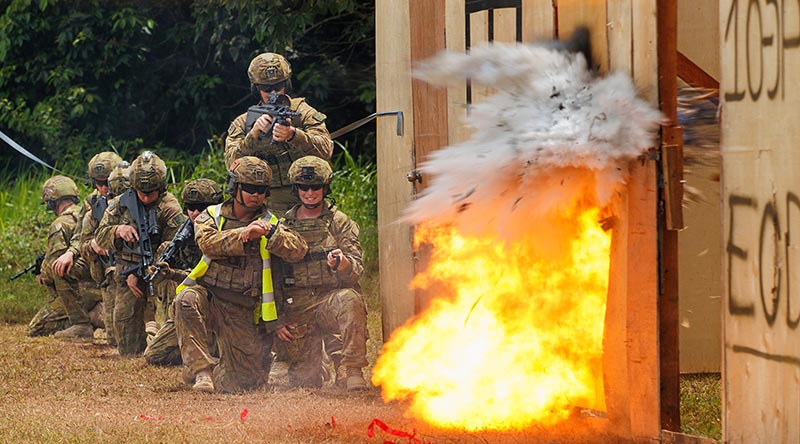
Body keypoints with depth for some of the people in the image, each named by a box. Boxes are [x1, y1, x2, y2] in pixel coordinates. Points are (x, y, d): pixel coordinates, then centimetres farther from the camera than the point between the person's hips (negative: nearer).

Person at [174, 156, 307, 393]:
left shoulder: (270, 223, 7)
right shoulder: (211, 216, 5)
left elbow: (298, 250, -11)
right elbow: (207, 242, -17)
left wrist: (270, 233, -27)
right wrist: (243, 235, -30)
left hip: (243, 312, 1)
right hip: (209, 297, -1)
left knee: (247, 379, -1)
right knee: (187, 299, -37)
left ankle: (216, 373, 36)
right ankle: (201, 370, -30)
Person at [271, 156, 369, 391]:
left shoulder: (340, 223, 7)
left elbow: (356, 271, -2)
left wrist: (342, 264, -27)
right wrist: (275, 321, 5)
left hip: (331, 297, -1)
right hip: (295, 308, 1)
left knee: (350, 301, -38)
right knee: (303, 380, -9)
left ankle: (349, 371, -27)